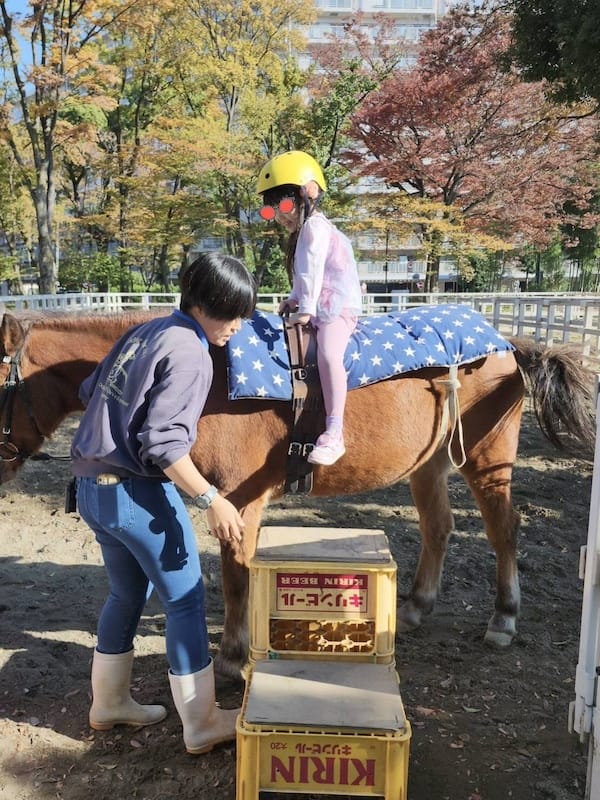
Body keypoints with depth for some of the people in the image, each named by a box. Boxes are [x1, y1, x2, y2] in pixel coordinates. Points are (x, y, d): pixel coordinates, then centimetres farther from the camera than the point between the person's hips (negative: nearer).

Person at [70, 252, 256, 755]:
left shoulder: (146, 332, 10)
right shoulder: (191, 355, -16)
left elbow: (90, 392, 17)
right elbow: (162, 444, -23)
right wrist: (212, 499, -21)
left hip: (94, 486, 9)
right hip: (136, 493, -9)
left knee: (127, 594, 23)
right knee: (185, 601, 5)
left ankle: (109, 704, 37)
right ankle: (202, 724, 17)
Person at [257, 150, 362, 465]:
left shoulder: (314, 226, -10)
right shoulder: (304, 230, 23)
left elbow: (312, 271, -19)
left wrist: (306, 309, -21)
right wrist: (294, 299, 11)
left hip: (338, 306, -12)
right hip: (320, 308, 12)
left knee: (328, 354, -34)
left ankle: (334, 434, -41)